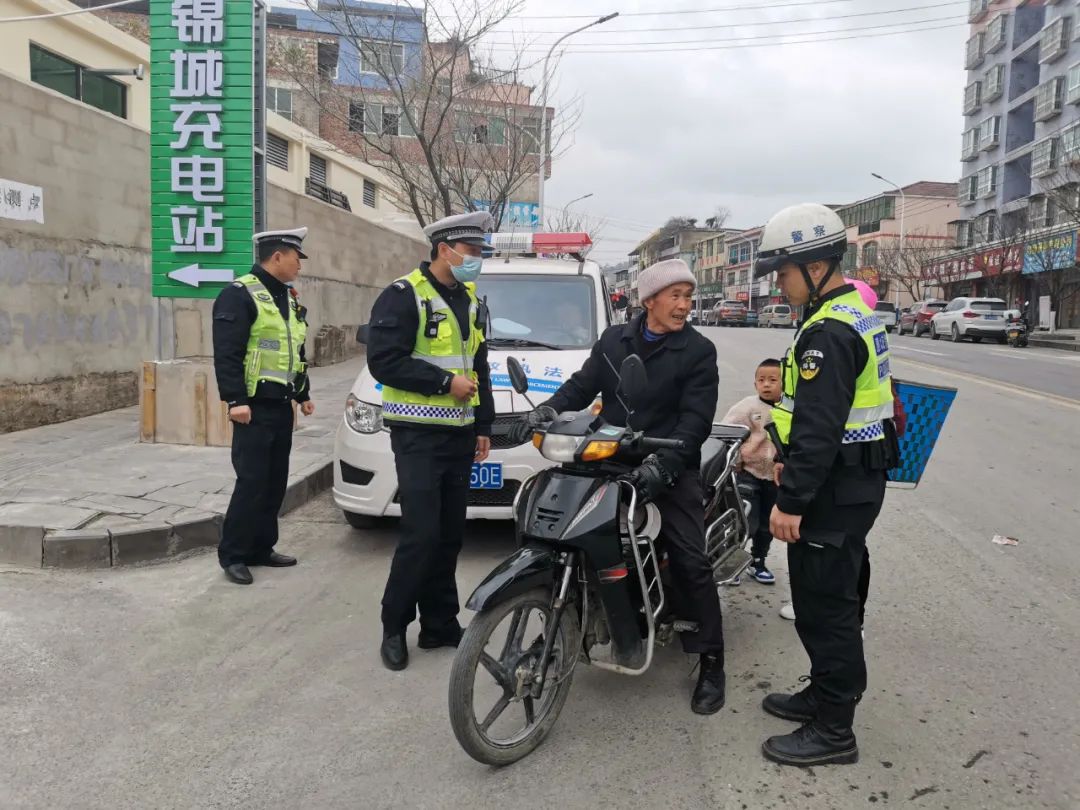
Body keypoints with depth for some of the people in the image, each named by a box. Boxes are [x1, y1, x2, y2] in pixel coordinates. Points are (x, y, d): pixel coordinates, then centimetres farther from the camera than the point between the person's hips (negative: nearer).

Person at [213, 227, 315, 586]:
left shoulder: (289, 297, 17)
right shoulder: (239, 294, -11)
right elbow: (226, 354, -18)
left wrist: (303, 394, 23)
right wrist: (236, 400, -22)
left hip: (282, 406, 9)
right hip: (255, 407, -8)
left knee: (276, 482, 12)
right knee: (252, 482, -6)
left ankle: (261, 548, 23)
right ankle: (232, 555, 6)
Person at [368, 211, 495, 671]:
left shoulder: (471, 301, 15)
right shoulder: (404, 296, -9)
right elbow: (383, 360, -18)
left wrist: (484, 425, 17)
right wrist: (445, 382, -17)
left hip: (460, 435, 7)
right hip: (418, 435, -7)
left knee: (450, 535, 9)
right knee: (421, 535, -9)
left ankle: (440, 625, 20)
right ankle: (394, 627, 8)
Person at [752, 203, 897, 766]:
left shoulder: (829, 332, -21)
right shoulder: (855, 312, 13)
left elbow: (819, 428, -26)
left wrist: (791, 500, -22)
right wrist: (790, 465, 23)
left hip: (836, 489, -11)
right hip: (853, 481, 11)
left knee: (823, 605, -1)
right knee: (827, 601, 20)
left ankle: (833, 731, 11)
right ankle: (826, 693, 35)